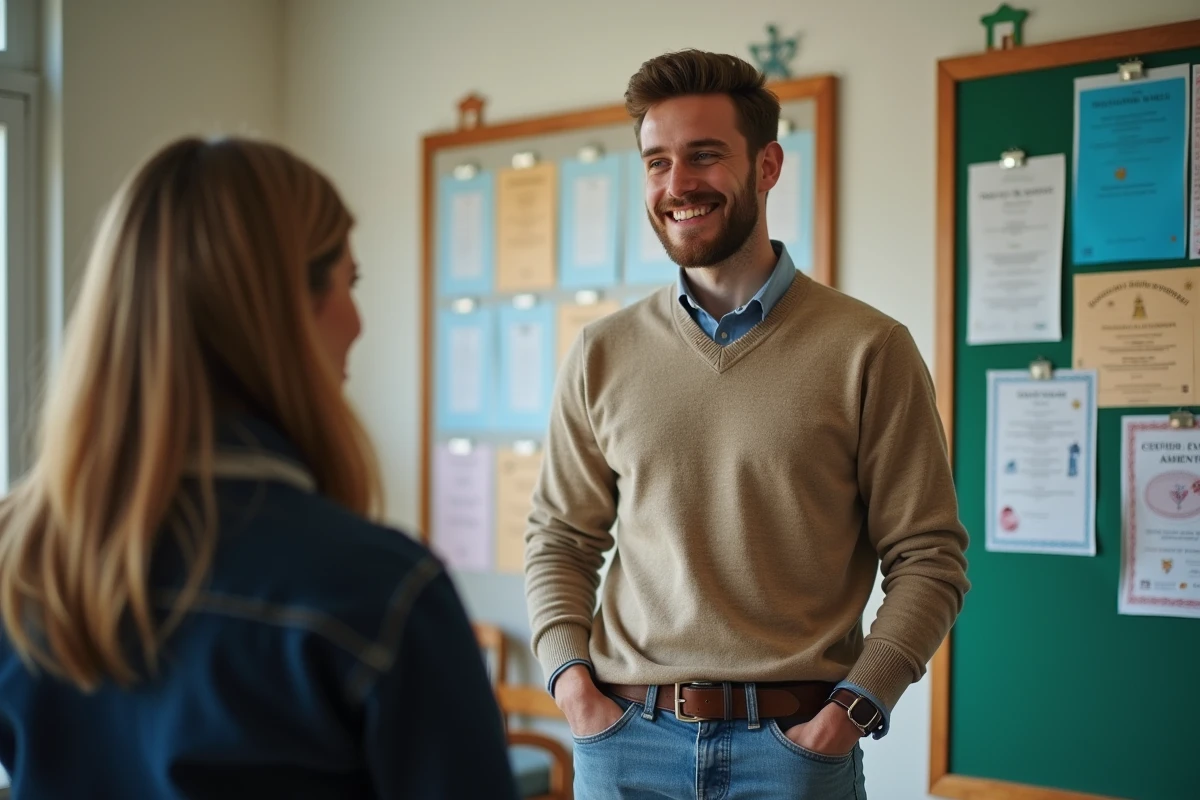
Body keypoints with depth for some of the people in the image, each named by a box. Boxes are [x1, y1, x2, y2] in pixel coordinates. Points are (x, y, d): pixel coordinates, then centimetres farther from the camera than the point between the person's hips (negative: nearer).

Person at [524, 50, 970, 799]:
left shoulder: (869, 350, -5)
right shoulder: (604, 353, 4)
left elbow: (928, 558, -3)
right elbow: (559, 537, 11)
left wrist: (857, 705, -11)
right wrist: (569, 672, -2)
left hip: (794, 738, -2)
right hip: (625, 737, 3)